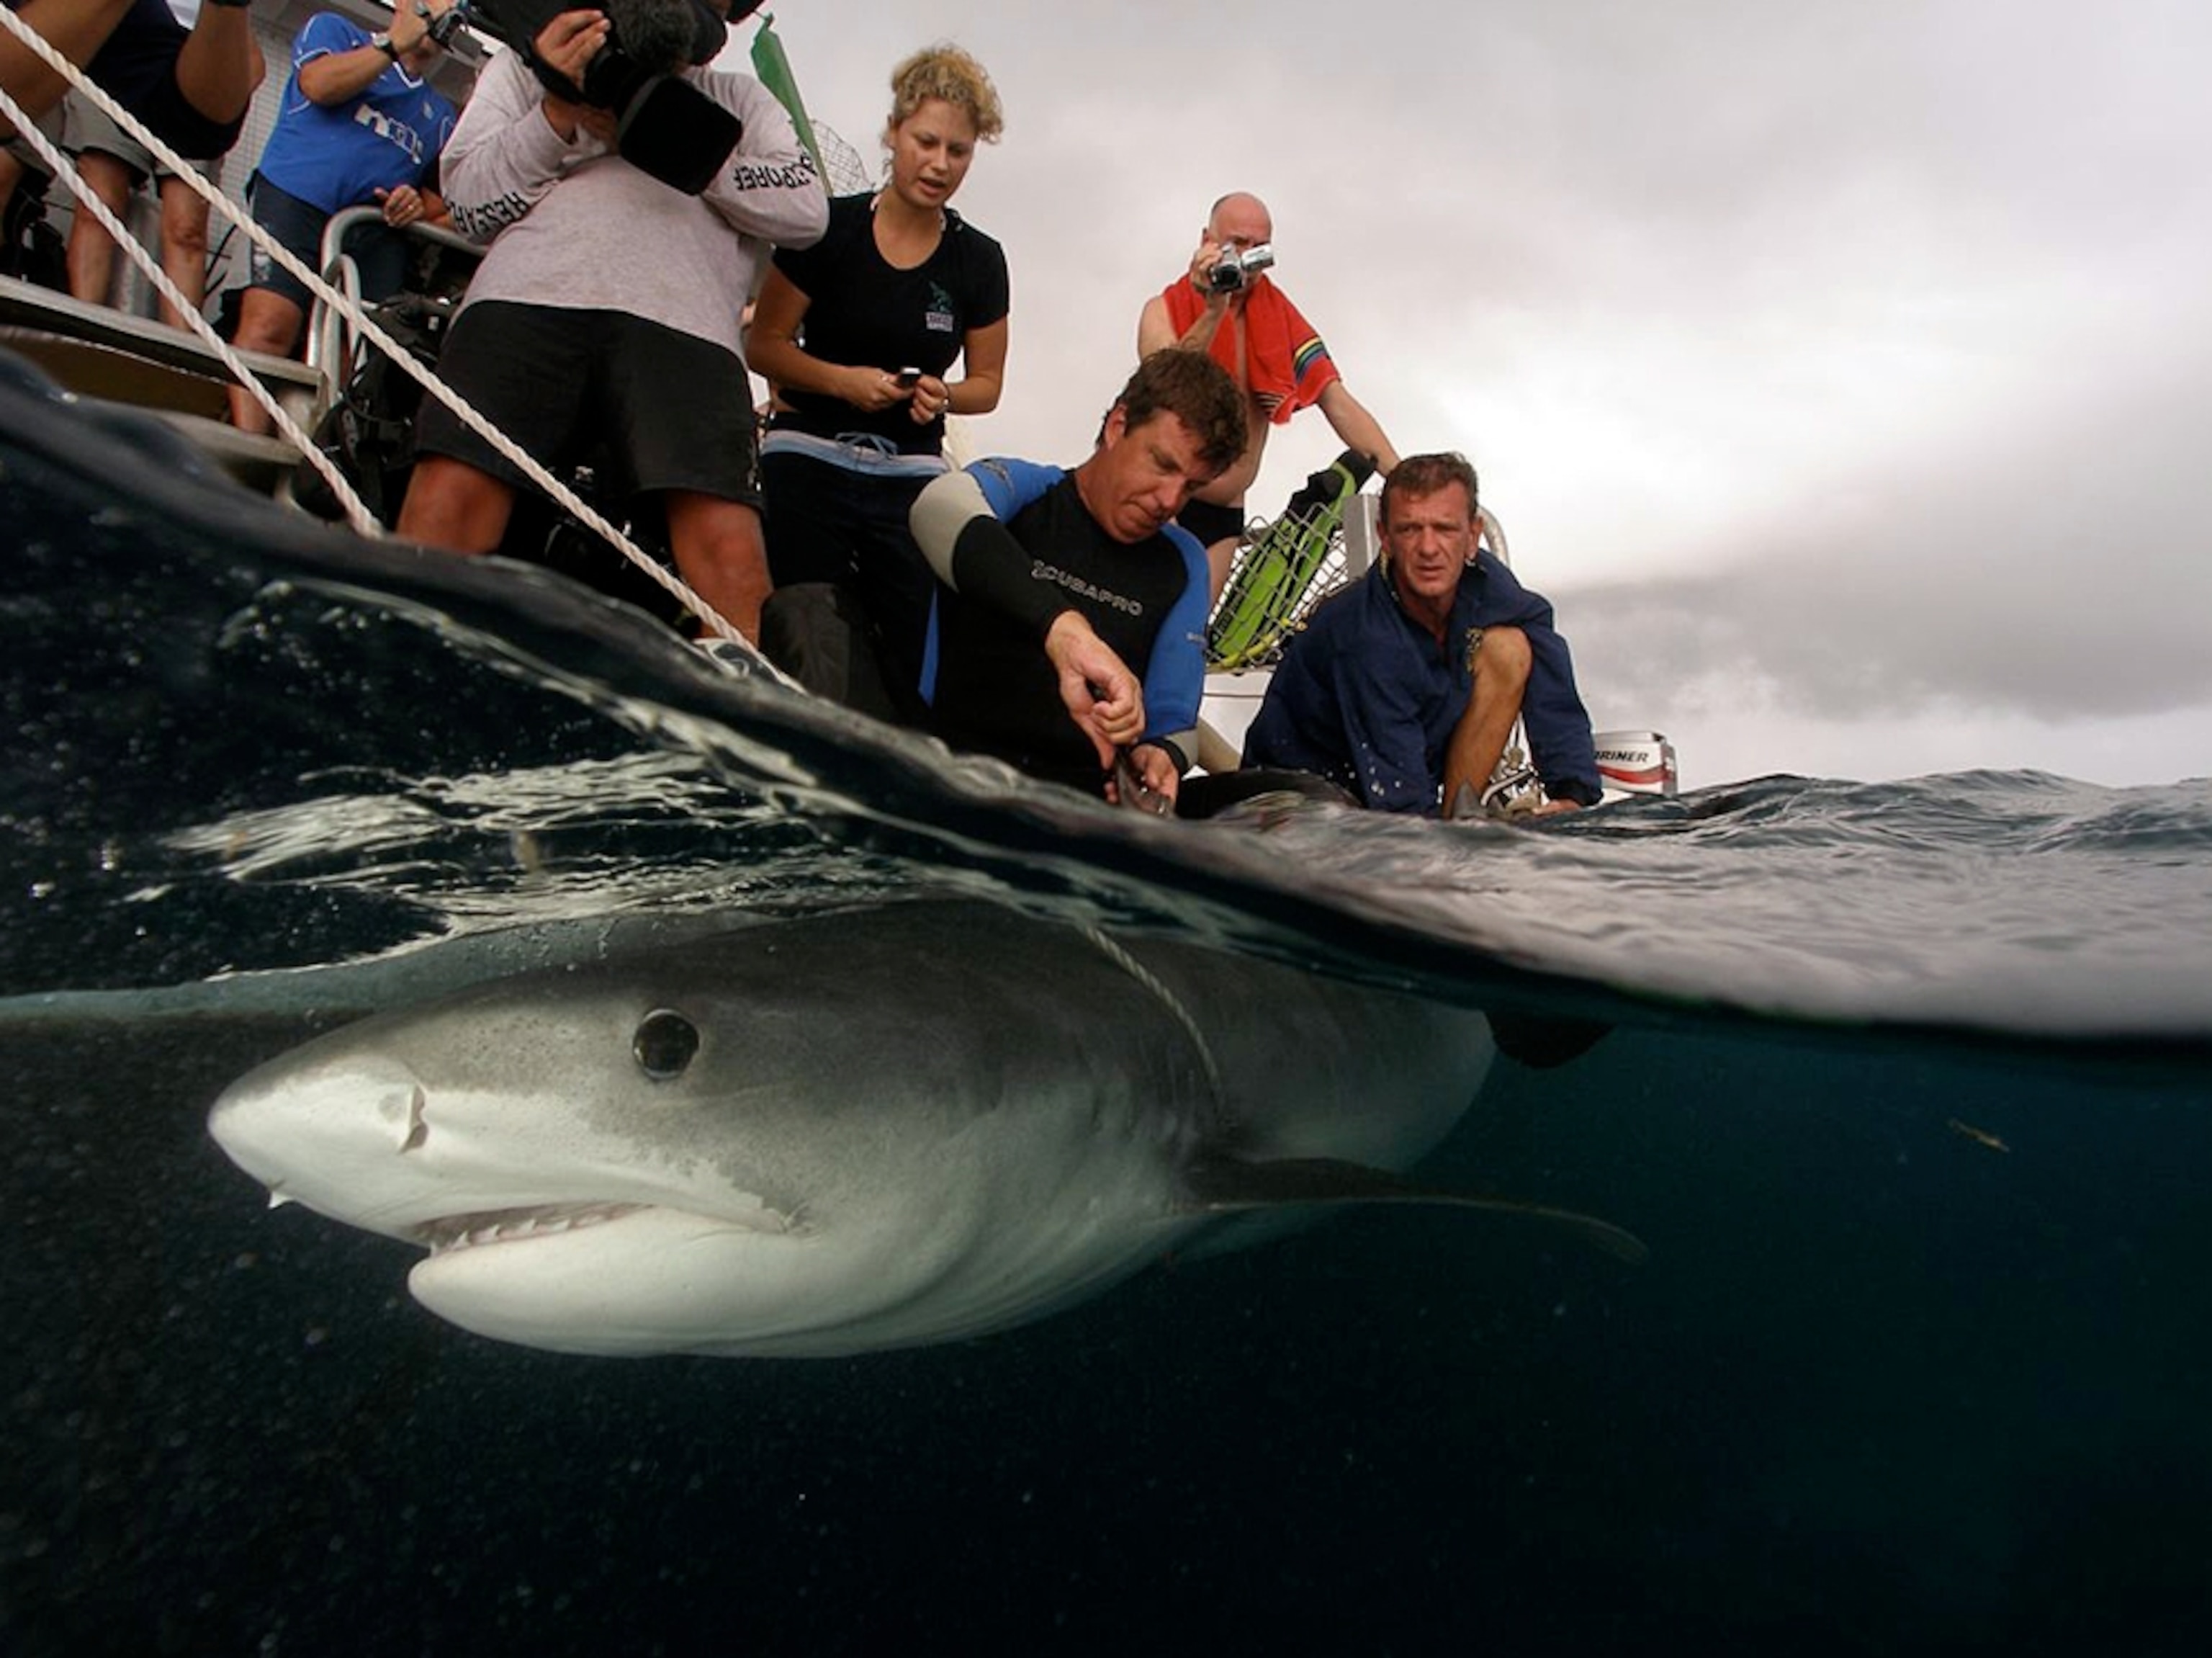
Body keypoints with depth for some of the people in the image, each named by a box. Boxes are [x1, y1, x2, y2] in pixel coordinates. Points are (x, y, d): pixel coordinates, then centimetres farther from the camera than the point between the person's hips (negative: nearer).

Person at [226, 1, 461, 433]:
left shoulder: (442, 115, 30)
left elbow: (443, 199, 25)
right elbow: (320, 85, 0)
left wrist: (421, 206, 1)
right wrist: (394, 43, 4)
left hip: (379, 231, 4)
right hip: (297, 200, -4)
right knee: (269, 327, -23)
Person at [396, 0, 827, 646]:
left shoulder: (737, 97, 32)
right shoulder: (525, 65, 32)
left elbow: (807, 207, 14)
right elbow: (469, 205, 20)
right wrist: (558, 111, 7)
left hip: (685, 323, 0)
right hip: (529, 297, 1)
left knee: (731, 553, -23)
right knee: (449, 496, -22)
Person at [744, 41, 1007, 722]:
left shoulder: (978, 259, 6)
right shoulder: (830, 227, 0)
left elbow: (986, 383, 13)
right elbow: (763, 345, 2)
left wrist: (941, 396, -10)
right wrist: (844, 380, -15)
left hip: (911, 478, 2)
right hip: (809, 462, -1)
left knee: (924, 656, -10)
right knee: (804, 651, -10)